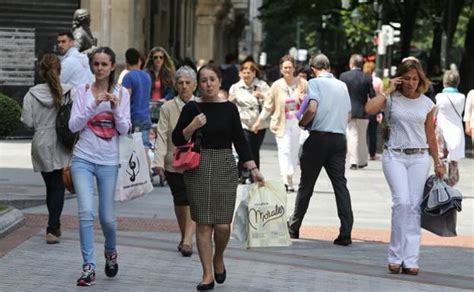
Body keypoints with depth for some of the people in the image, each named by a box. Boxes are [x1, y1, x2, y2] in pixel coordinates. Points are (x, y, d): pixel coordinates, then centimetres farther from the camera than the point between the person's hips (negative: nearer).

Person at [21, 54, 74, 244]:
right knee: (58, 187, 1)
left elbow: (28, 122, -6)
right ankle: (52, 229, -11)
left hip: (41, 146, 2)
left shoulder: (32, 94, -6)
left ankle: (55, 226, 23)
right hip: (61, 146, -2)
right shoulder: (70, 92, -8)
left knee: (50, 186, 15)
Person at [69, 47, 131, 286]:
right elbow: (73, 125, -6)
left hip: (109, 162, 1)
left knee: (107, 217, 6)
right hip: (83, 159, -1)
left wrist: (116, 108, -17)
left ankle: (110, 252, 37)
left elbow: (124, 130, -1)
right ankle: (89, 267, -9)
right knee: (87, 212, -15)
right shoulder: (84, 91, 1)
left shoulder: (121, 93, 2)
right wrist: (94, 104, -17)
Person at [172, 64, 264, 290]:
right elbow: (177, 140, 2)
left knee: (223, 225, -5)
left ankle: (218, 260, 25)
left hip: (225, 169, 0)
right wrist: (192, 126, -15)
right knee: (203, 223, -1)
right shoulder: (192, 108, 1)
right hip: (198, 168, 0)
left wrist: (253, 169, 0)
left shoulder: (229, 109, 4)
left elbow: (239, 141, 6)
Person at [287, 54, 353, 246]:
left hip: (319, 138, -4)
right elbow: (348, 117, 17)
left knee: (306, 185, 8)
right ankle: (346, 233, -12)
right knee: (340, 184, -2)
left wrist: (302, 123, -1)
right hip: (339, 138, 4)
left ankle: (293, 228, 21)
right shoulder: (342, 86, 14)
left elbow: (312, 109, -18)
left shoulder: (314, 83, -3)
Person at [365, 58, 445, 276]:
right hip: (395, 155, -2)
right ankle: (396, 256, -6)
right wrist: (389, 90, -8)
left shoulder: (426, 103, 9)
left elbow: (430, 135, 15)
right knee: (402, 201, -17)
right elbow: (369, 109, -18)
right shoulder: (391, 99, 1)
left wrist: (437, 163, 16)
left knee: (414, 207, -3)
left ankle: (410, 260, 0)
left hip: (419, 157, 3)